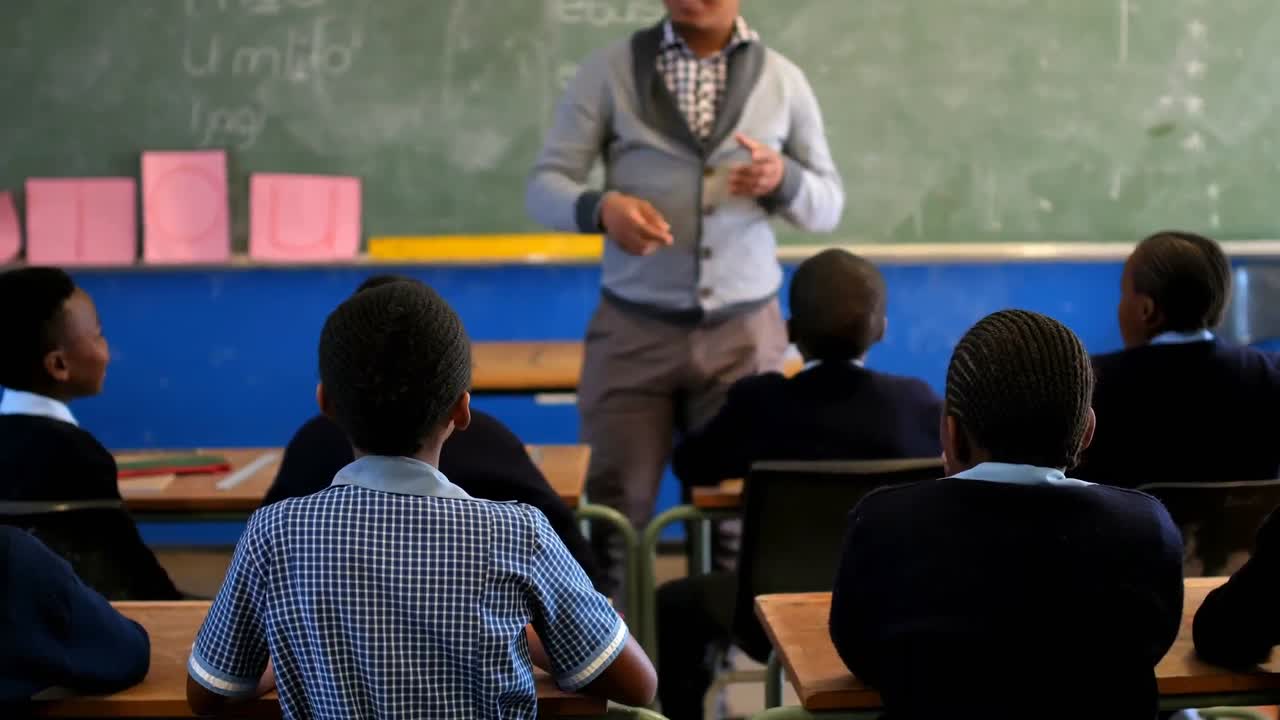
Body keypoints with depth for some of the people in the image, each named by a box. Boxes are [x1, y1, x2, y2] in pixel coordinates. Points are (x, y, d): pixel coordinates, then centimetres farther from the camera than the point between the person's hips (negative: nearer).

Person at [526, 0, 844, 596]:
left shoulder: (782, 79, 4)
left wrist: (783, 178, -14)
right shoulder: (609, 70, -1)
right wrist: (601, 206, -24)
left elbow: (828, 207, 9)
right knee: (615, 508, 2)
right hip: (633, 330, -1)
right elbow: (543, 187, -2)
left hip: (744, 333, 1)